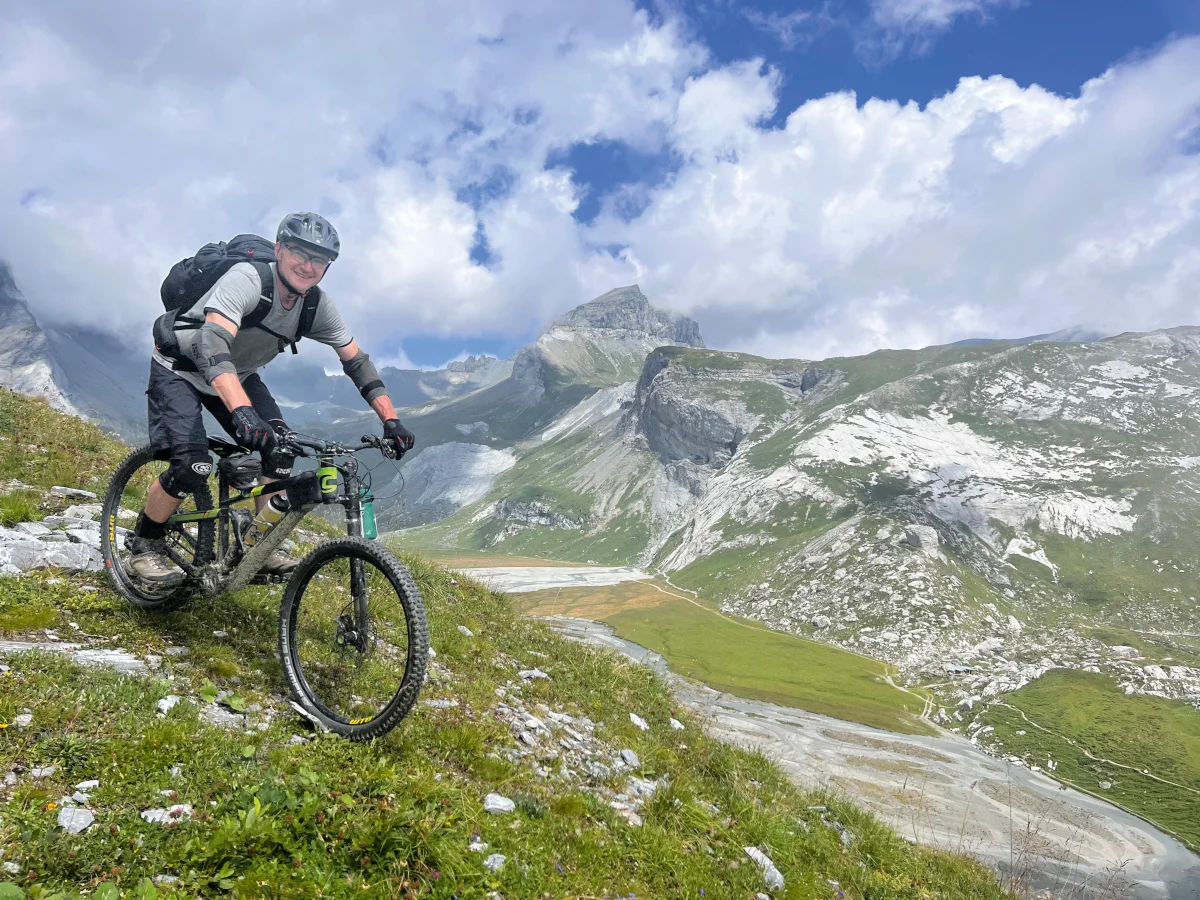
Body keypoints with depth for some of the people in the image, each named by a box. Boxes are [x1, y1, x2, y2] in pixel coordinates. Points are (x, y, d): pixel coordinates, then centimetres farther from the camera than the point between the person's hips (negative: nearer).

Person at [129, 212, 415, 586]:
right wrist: (243, 413, -62)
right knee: (193, 465, -21)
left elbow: (356, 361, -7)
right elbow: (212, 345, -46)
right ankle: (144, 545, 6)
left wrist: (391, 420, -18)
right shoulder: (247, 280, -32)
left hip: (238, 375, 6)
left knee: (281, 448, -13)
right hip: (180, 369, -6)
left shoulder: (317, 306, -14)